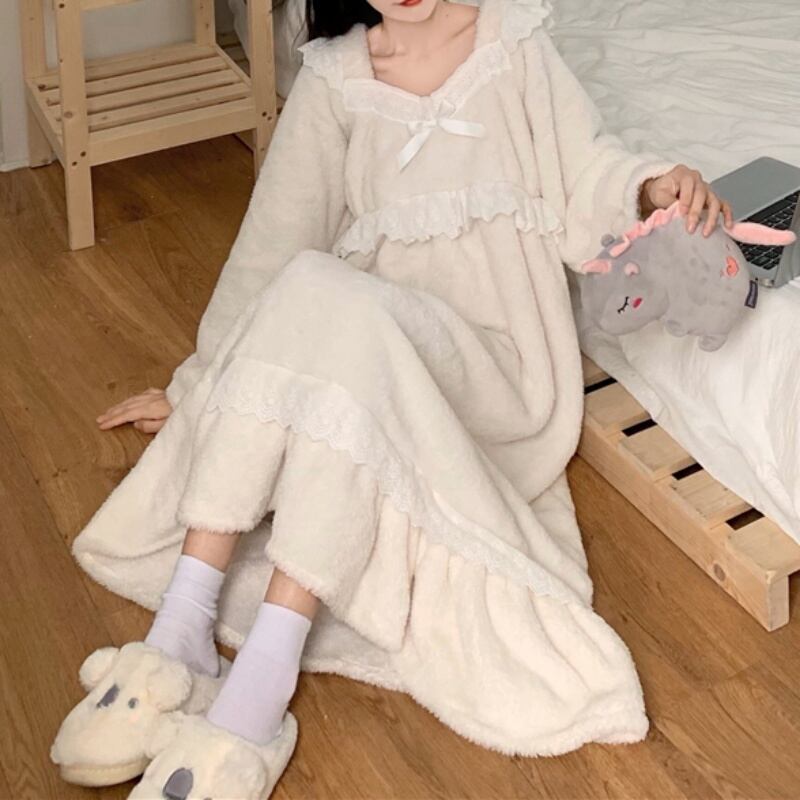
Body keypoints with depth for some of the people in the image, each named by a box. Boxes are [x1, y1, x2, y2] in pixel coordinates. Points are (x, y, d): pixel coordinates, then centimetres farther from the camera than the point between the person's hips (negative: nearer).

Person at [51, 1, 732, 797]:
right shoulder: (333, 78, 8)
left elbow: (583, 170, 3)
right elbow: (270, 241, 12)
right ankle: (181, 634, -33)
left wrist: (654, 183, -20)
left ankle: (260, 683, -39)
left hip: (485, 366, -2)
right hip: (364, 342, 2)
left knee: (322, 295, -33)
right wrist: (200, 383, 15)